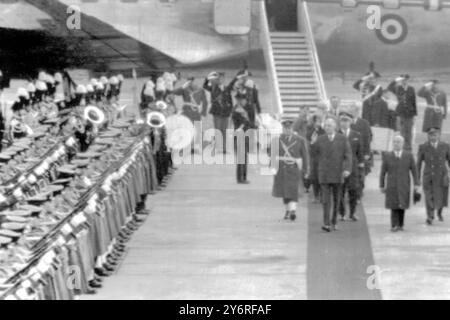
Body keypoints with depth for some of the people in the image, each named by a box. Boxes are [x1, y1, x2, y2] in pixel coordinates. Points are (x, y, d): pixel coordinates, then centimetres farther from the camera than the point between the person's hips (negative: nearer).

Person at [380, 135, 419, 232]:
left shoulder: (409, 155, -3)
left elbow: (414, 170, 0)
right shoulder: (387, 156, -3)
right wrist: (382, 186, 2)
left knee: (401, 205, 5)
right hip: (391, 185, -1)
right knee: (394, 205, -9)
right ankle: (394, 226, -9)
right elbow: (383, 172, 1)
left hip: (404, 186, 1)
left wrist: (416, 184, -6)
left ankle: (400, 224, 22)